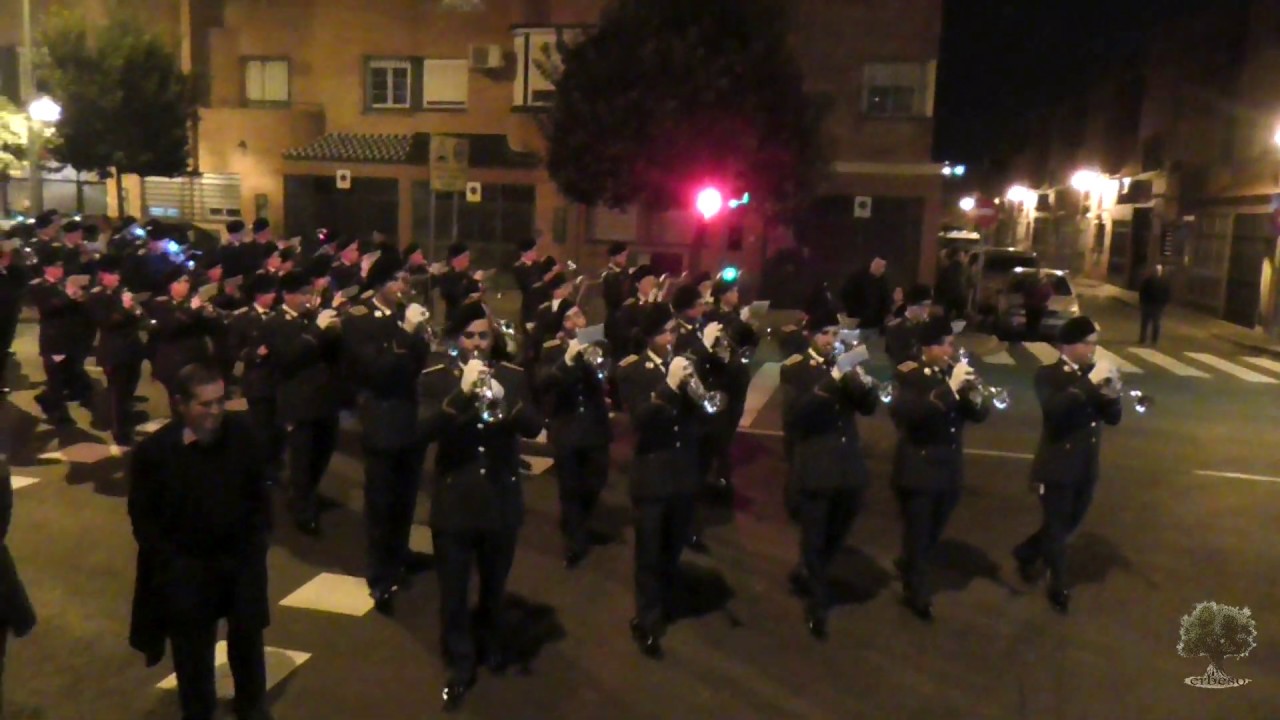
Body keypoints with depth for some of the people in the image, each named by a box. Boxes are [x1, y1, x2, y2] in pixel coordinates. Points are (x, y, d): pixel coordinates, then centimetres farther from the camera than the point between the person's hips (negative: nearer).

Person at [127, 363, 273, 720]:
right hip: (186, 568, -2)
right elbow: (142, 517, -9)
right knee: (193, 647, 13)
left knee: (247, 636, 19)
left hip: (241, 558, 3)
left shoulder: (241, 433, -11)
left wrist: (257, 537, -1)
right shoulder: (153, 451, -18)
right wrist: (171, 562, -12)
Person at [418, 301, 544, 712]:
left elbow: (533, 427, -11)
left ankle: (492, 643, 45)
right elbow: (425, 430, -21)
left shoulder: (512, 375, 0)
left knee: (494, 586, 20)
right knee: (453, 593, 6)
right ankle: (460, 666, 25)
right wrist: (462, 393, -33)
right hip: (454, 502, -2)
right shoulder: (435, 378, -6)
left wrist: (504, 400, -29)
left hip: (501, 500, 2)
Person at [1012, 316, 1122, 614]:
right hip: (1057, 468, -6)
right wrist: (1089, 383, -33)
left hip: (1086, 469, 6)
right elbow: (1053, 408, -31)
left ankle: (1026, 553, 43)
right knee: (1057, 528, 6)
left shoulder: (1095, 374, 6)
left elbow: (1113, 417, 3)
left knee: (1069, 524, 20)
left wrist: (1111, 393, -17)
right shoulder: (1048, 375, -12)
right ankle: (1058, 588, 24)